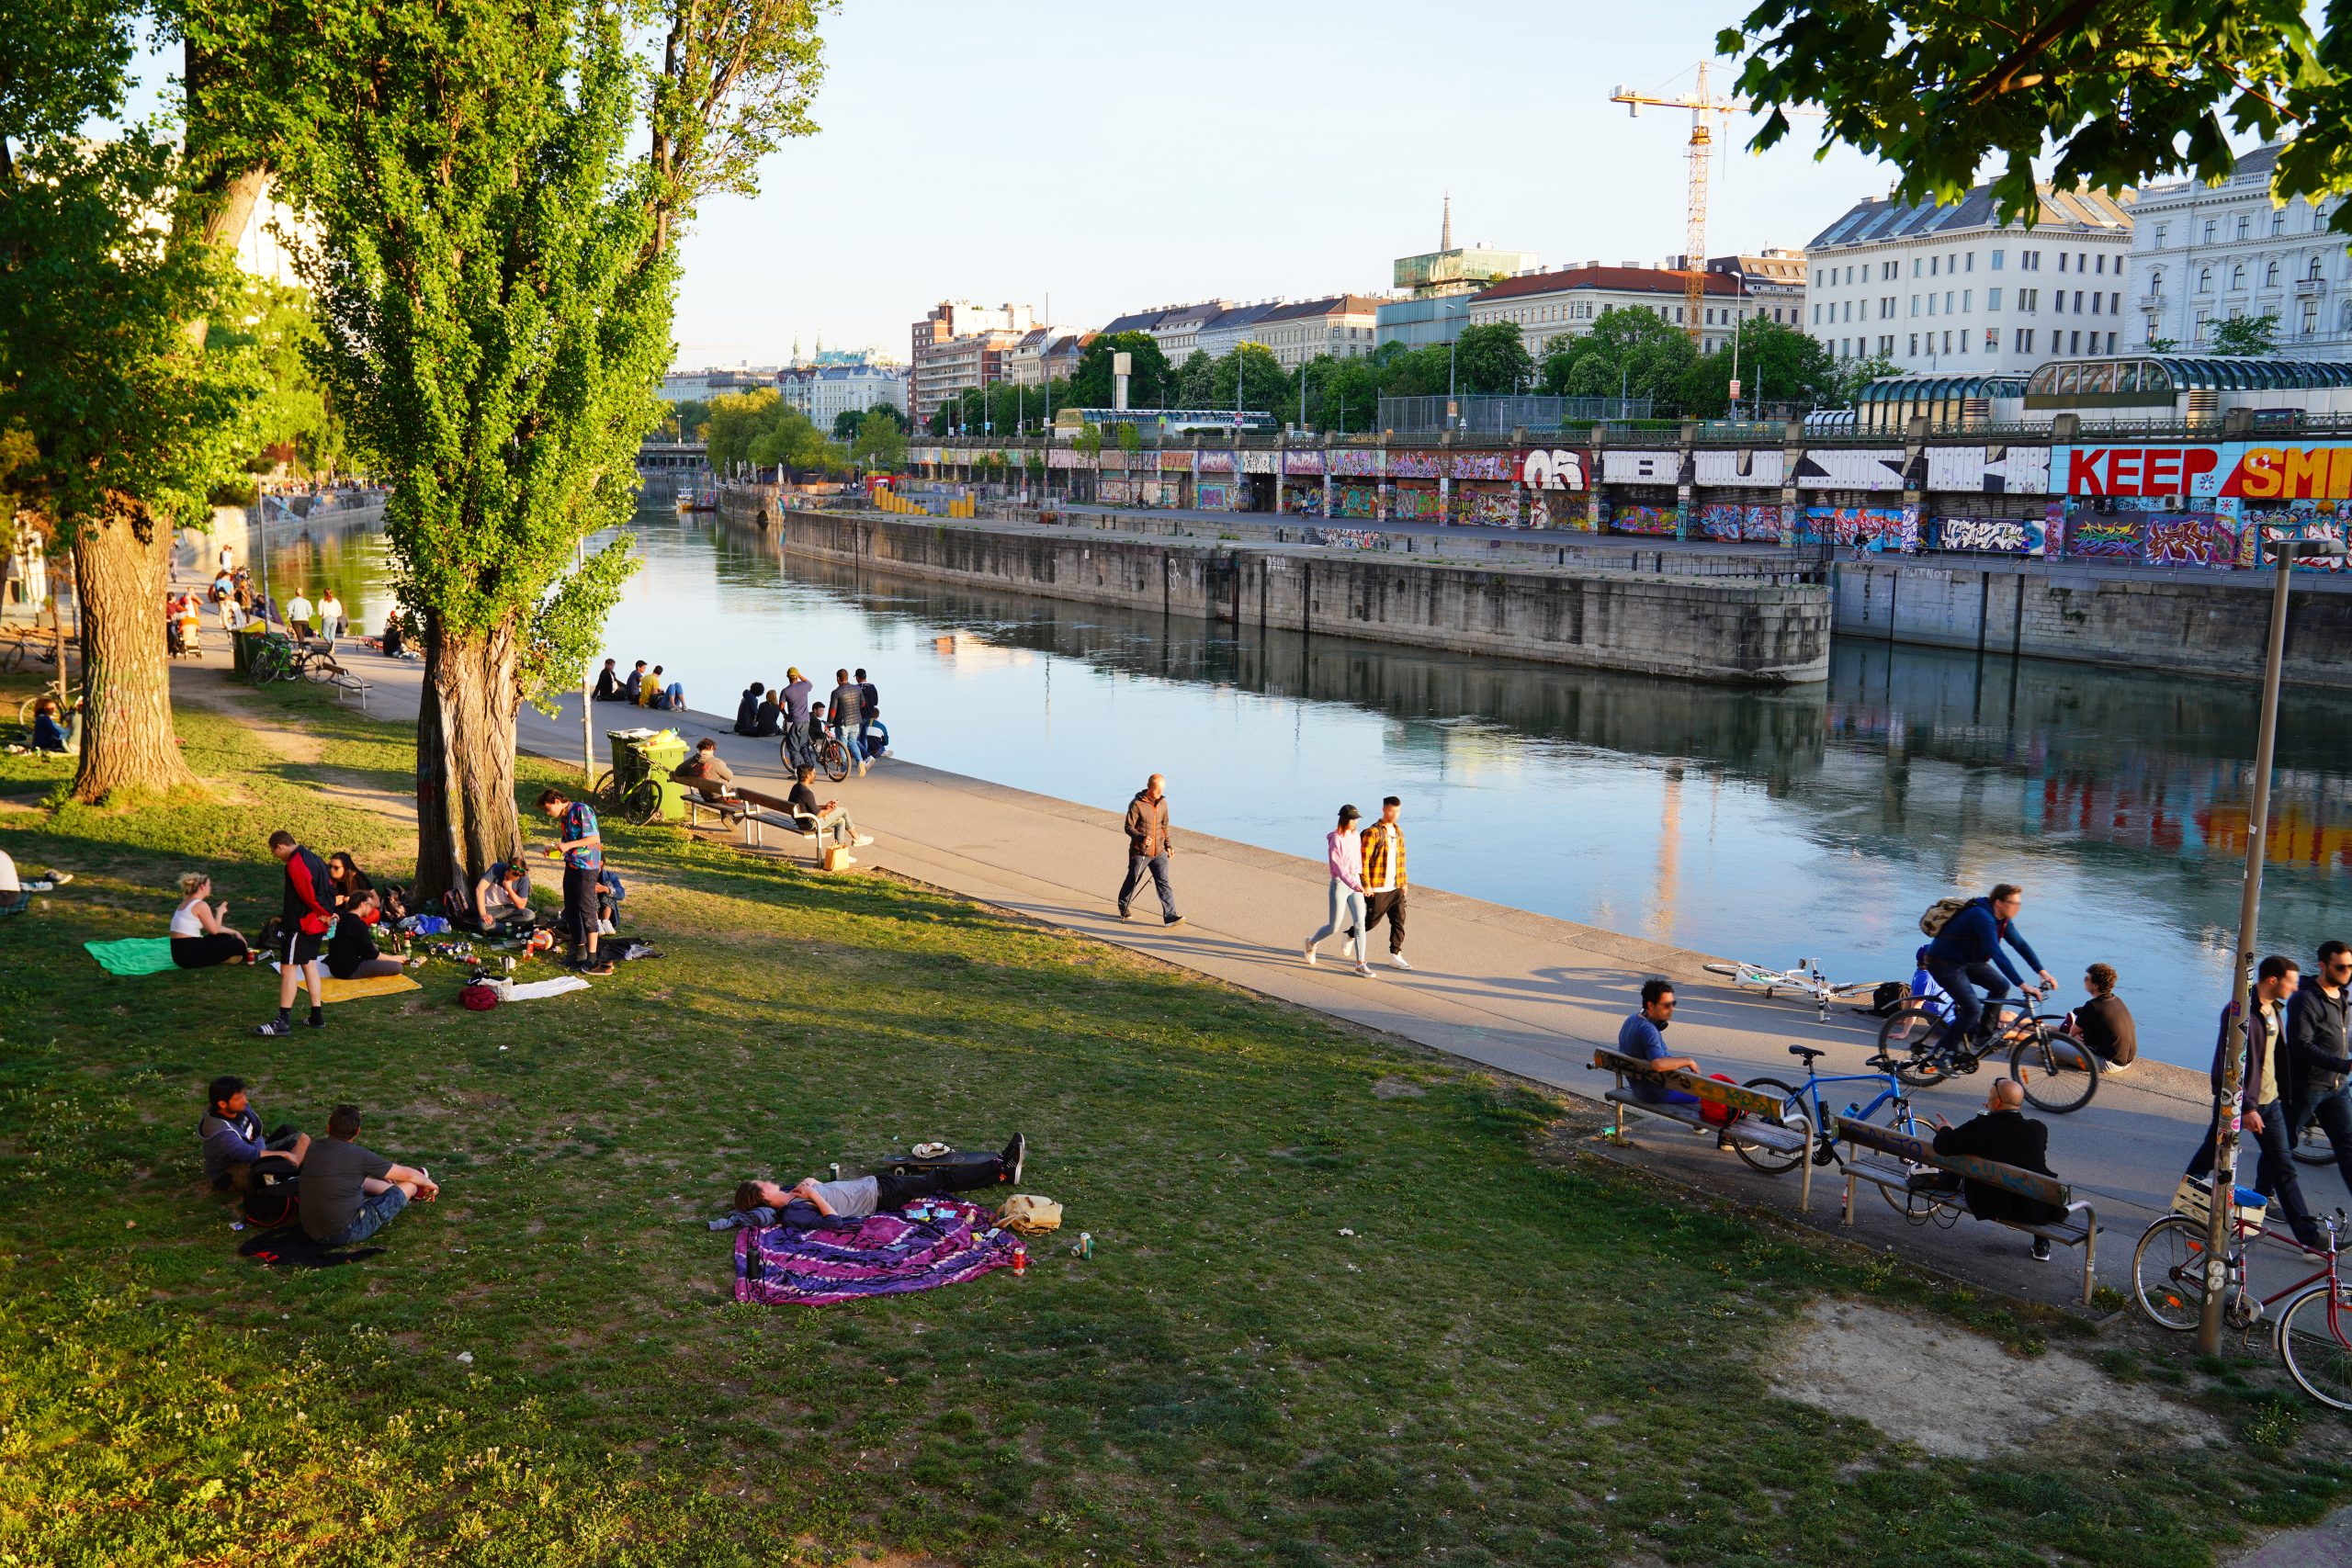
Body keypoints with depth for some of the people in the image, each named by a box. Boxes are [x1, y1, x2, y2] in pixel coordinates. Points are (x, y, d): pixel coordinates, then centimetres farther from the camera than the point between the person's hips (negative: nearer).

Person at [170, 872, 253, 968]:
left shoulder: (187, 902, 17)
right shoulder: (201, 905, -14)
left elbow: (213, 926, 22)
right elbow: (214, 930, -7)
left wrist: (234, 932, 20)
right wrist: (220, 912, 8)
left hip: (180, 952, 10)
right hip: (190, 954, -10)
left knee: (225, 937, 25)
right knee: (237, 944, -8)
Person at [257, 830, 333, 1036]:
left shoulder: (295, 864, -17)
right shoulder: (313, 859, 13)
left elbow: (308, 894, -22)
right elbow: (326, 891, 15)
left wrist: (324, 913, -7)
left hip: (302, 924, -10)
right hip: (317, 925, 10)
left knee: (288, 969, -7)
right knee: (309, 965, 16)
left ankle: (283, 1022, -9)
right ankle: (317, 1017, 19)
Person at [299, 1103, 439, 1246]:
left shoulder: (315, 1148, 3)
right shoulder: (359, 1155, -14)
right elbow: (407, 1174, -2)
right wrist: (429, 1183, 20)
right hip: (346, 1233, -6)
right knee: (409, 1184, 10)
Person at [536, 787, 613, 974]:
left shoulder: (582, 810, -13)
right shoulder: (564, 817, 15)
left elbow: (595, 838, -19)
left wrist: (569, 845, -20)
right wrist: (555, 849, 7)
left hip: (586, 867, -9)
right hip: (571, 866, 10)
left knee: (586, 911, -10)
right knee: (570, 910, 13)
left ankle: (592, 957, -8)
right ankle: (579, 950, 24)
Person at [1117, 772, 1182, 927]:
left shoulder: (1162, 803, 6)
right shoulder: (1137, 804, -13)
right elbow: (1129, 827, -13)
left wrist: (1168, 845, 15)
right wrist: (1142, 837, -29)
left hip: (1159, 852, 4)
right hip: (1139, 852, -4)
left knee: (1163, 883, -6)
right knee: (1132, 881, 12)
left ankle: (1170, 916, -10)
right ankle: (1123, 907, 37)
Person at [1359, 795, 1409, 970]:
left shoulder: (1398, 832, 11)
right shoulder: (1372, 832, -13)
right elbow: (1363, 859, -15)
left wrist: (1403, 882, 17)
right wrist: (1366, 884, -18)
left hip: (1396, 888, 6)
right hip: (1378, 889, -6)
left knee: (1399, 920, 2)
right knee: (1372, 920, 5)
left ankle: (1395, 954, 8)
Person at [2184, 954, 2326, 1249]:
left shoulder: (2274, 1010, 7)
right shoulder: (2239, 1012, -20)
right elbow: (2228, 1065, -22)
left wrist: (2284, 1093, 18)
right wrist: (2246, 1108, -24)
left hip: (2268, 1102, 7)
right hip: (2236, 1103, -7)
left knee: (2284, 1167, 8)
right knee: (2210, 1157, 9)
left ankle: (2308, 1233, 14)